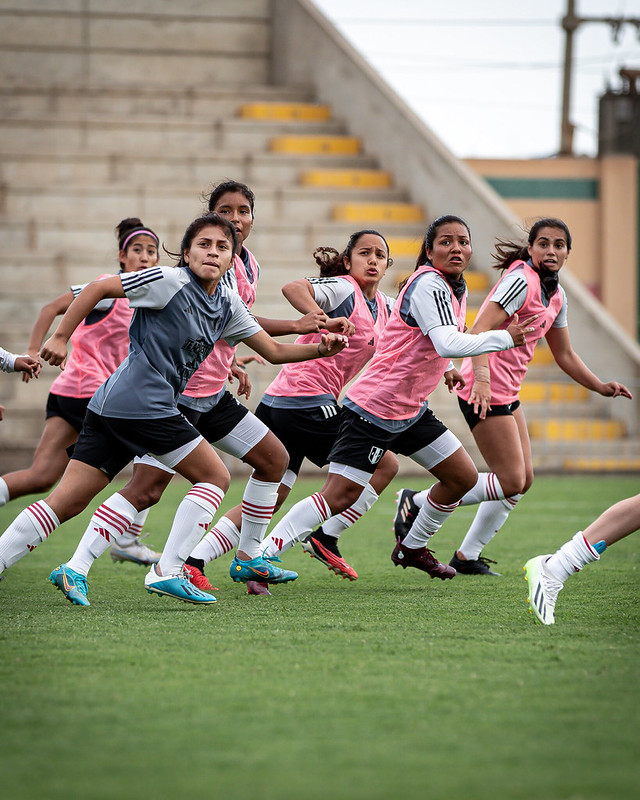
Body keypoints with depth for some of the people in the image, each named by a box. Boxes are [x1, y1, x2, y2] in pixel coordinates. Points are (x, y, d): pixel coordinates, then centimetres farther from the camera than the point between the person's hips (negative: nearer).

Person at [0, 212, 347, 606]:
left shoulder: (229, 304, 16)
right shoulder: (170, 281, -9)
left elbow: (274, 351, 18)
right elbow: (98, 289, -8)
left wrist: (320, 349, 3)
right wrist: (61, 338, -8)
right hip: (144, 405, -8)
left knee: (68, 502, 3)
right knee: (216, 476, 0)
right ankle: (168, 571, -3)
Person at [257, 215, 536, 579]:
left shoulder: (457, 289, 10)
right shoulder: (429, 283, -19)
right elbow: (448, 343, -32)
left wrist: (444, 368, 11)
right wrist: (505, 337, -24)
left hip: (411, 411, 10)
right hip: (374, 408, -10)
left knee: (463, 477, 11)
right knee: (339, 495, -15)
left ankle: (412, 548, 30)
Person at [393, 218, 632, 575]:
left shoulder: (556, 296, 13)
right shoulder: (522, 280, -16)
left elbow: (565, 355, 24)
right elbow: (481, 329, -25)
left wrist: (600, 387, 16)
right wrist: (481, 378, -37)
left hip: (508, 393, 10)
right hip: (486, 391, -10)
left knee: (523, 479, 10)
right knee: (511, 482, -10)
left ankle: (467, 556, 18)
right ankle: (416, 502, -1)